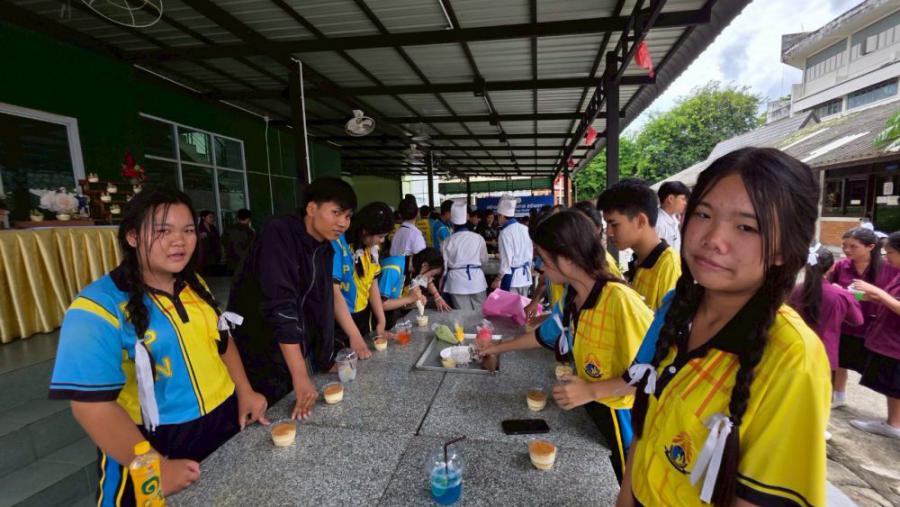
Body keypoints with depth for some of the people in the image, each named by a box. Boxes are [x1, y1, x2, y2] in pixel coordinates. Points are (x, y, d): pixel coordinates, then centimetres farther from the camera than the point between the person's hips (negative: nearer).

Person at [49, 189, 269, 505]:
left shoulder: (194, 285, -1)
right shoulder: (98, 308, -20)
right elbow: (92, 404, -22)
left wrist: (245, 391, -1)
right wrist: (156, 469, -23)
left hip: (225, 419, 6)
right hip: (154, 443, -6)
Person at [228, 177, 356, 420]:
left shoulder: (325, 249, 1)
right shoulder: (279, 234, -22)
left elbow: (322, 306, 3)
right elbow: (279, 306, -29)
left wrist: (326, 361, 1)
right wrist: (301, 376, -31)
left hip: (292, 358, 7)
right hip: (259, 360, -7)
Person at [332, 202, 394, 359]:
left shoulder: (370, 247, 1)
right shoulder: (337, 244, -22)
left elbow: (372, 283, 5)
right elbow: (333, 291, -24)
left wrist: (381, 321, -2)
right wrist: (354, 335, -25)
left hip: (363, 318, 7)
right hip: (339, 324, -7)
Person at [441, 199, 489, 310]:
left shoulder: (448, 242, -7)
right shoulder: (478, 238, -4)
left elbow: (443, 265, 0)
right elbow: (484, 259, 8)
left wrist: (441, 284, 15)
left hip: (457, 282, -1)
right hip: (476, 280, 1)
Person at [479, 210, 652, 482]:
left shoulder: (619, 299, -30)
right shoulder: (570, 297, -3)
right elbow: (544, 336, 12)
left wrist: (591, 391, -29)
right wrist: (498, 347, 19)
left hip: (620, 415, -7)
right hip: (589, 406, 7)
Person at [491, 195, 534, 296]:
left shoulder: (505, 232, -16)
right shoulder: (525, 229, 4)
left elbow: (506, 260, -17)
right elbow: (530, 253, 12)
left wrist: (498, 279, -7)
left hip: (512, 277, -7)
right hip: (526, 276, 7)